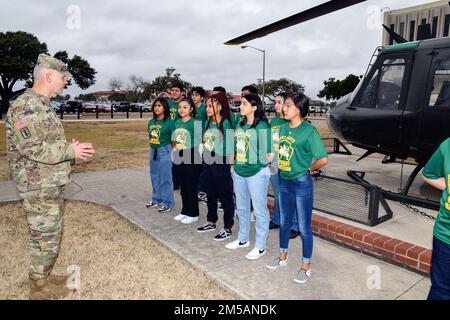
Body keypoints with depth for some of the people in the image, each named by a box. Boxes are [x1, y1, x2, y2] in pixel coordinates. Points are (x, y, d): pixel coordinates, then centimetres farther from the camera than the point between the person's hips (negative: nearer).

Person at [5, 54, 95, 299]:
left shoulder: (41, 105, 15)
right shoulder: (26, 106, -17)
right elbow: (31, 148, -25)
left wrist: (71, 148, 5)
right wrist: (70, 151, -20)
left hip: (51, 185, 10)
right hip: (39, 187, -10)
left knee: (51, 234, 19)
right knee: (45, 237, 2)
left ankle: (43, 277, 34)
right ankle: (40, 288, 19)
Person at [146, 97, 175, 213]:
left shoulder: (169, 122, -10)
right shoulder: (151, 122, 8)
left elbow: (174, 140, -8)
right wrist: (152, 149, 14)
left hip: (164, 151, -7)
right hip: (152, 151, 7)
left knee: (165, 178, -2)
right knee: (154, 177, 15)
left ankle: (167, 202, 8)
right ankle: (156, 199, 29)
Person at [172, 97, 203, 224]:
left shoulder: (196, 123, -13)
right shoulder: (177, 122, 9)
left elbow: (200, 142, -14)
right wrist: (176, 152, 14)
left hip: (192, 159, -7)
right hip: (179, 158, 7)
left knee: (191, 187, 3)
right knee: (183, 187, 15)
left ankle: (193, 214, 17)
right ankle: (185, 211, 29)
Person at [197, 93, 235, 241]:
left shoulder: (226, 124, -12)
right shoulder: (208, 123, 8)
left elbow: (230, 147, -13)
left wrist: (230, 167, -14)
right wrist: (204, 157, 11)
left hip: (221, 165, -7)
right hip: (208, 164, 8)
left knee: (226, 198, 5)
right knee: (210, 195, 19)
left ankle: (227, 229, 16)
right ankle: (211, 222, 35)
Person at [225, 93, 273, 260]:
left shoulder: (262, 126, -14)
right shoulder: (240, 125, 9)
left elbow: (269, 154, -14)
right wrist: (235, 165, 12)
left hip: (257, 173, -8)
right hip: (239, 172, 8)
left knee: (259, 210, 5)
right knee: (241, 208, 19)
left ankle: (260, 246, 19)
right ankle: (243, 239, 37)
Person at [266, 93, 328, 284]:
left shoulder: (309, 130, -17)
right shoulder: (283, 127, 4)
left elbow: (323, 159, -19)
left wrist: (307, 169, -6)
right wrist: (280, 166, 5)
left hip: (302, 184, -7)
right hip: (284, 181, 7)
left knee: (304, 227, 6)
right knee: (284, 221, 19)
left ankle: (306, 267, 24)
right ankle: (282, 257, 38)